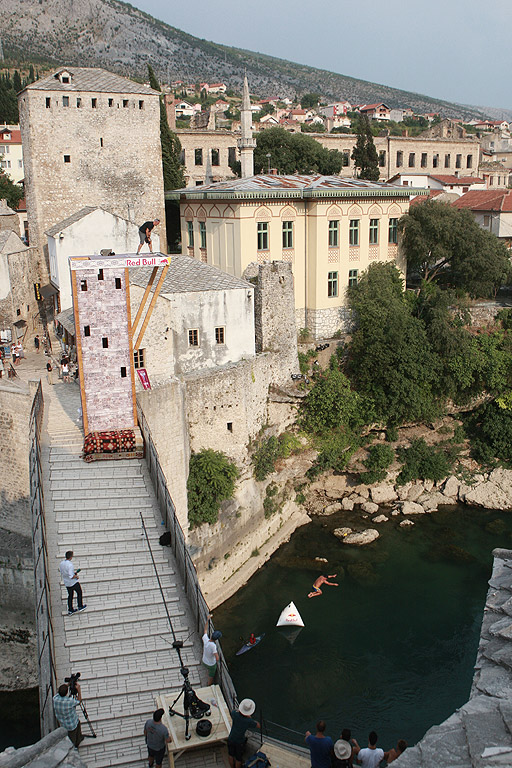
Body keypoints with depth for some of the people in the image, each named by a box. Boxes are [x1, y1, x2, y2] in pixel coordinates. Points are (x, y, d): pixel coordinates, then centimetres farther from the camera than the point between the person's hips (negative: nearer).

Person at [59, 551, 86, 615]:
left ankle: (70, 610, 27)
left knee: (70, 595, 20)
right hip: (73, 583, -6)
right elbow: (71, 576, -31)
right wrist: (76, 576, -11)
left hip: (66, 583, 6)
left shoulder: (61, 564, -6)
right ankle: (80, 606, 27)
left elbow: (62, 573, 8)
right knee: (79, 593, 17)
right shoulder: (70, 565, -30)